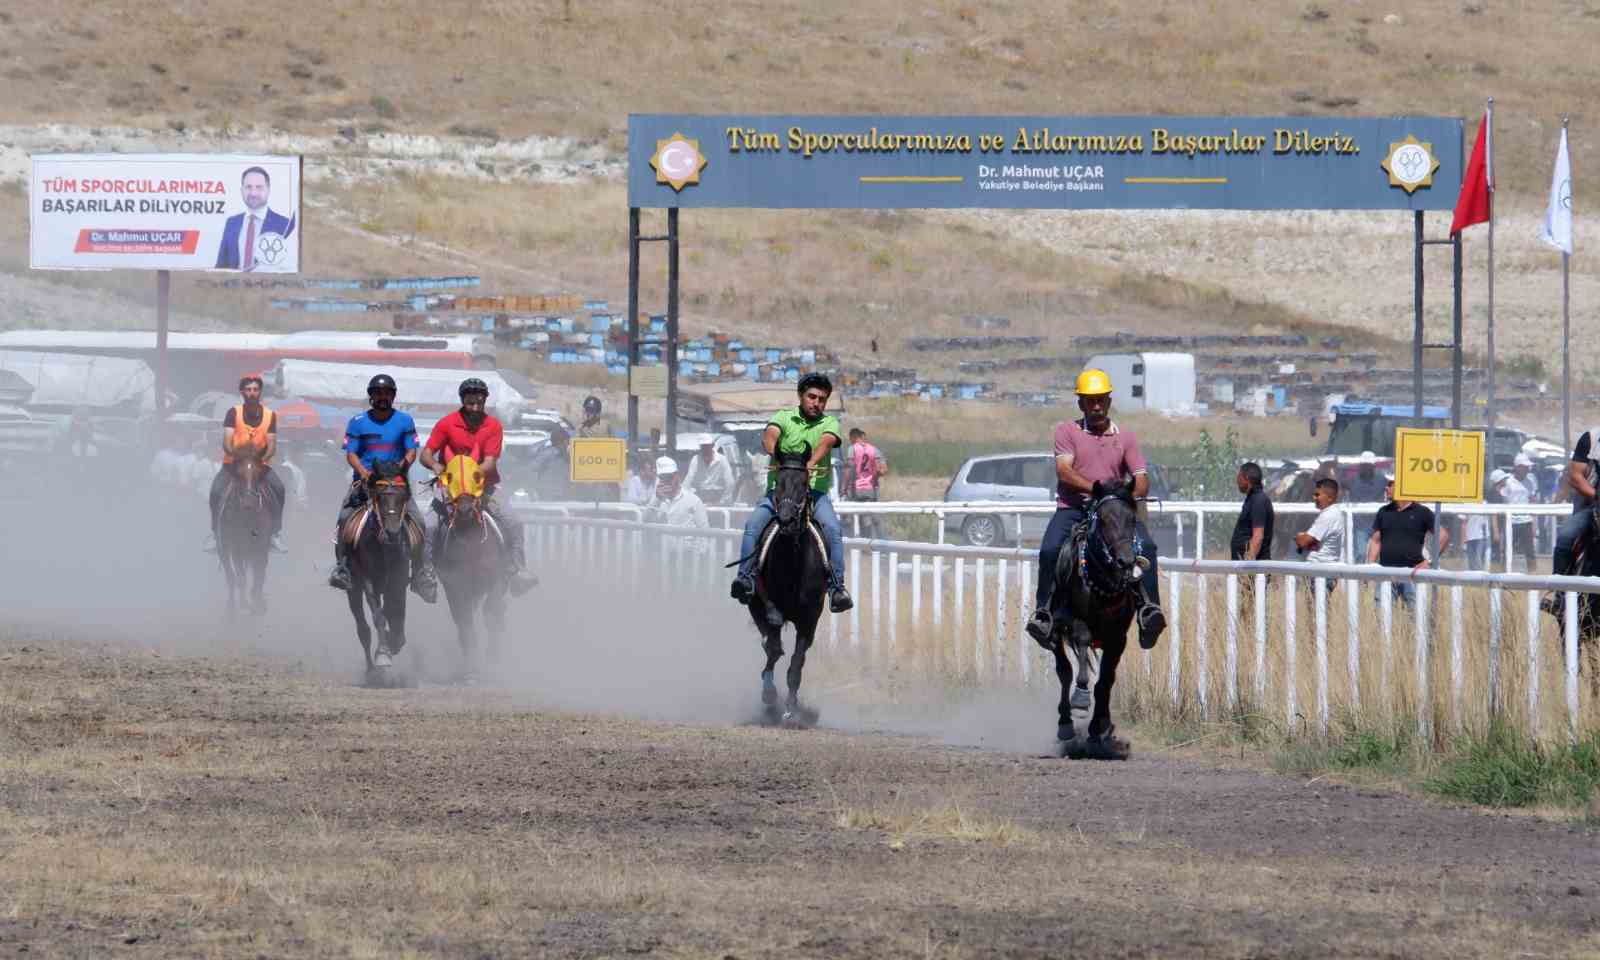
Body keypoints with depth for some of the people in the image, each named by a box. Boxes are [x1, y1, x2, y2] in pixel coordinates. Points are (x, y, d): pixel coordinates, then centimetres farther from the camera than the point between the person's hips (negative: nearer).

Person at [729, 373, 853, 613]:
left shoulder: (829, 423, 9)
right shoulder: (784, 418, 10)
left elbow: (826, 442, -13)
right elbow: (770, 433, -11)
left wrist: (811, 463, -35)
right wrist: (773, 453, -35)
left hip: (815, 490, 0)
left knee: (833, 529, -25)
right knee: (754, 523, -25)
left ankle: (837, 587, -25)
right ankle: (745, 577, -27)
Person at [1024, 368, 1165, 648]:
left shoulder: (1125, 437, 14)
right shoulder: (1067, 431, 9)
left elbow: (1142, 480, 6)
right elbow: (1064, 470, -7)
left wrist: (1129, 495, -18)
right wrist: (1096, 488, -22)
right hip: (1073, 508, -1)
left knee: (1146, 546, -26)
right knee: (1050, 550, -28)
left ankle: (1149, 608, -29)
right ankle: (1045, 613, -18)